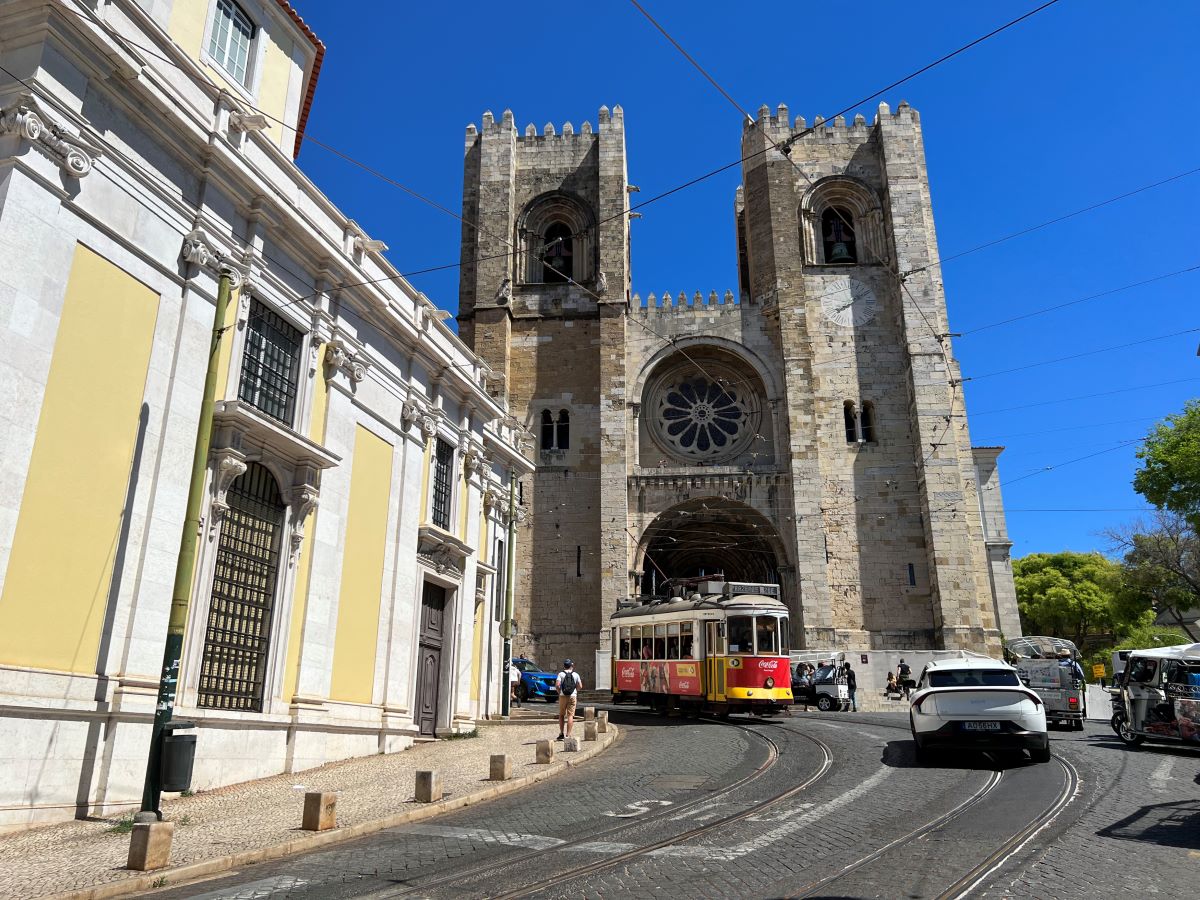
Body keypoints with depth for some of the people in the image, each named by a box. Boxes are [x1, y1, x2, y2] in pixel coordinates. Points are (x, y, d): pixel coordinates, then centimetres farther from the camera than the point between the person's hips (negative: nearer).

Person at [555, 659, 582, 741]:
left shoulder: (561, 674, -1)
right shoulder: (575, 674, 4)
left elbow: (557, 685, -13)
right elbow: (580, 686, 2)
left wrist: (559, 692, 3)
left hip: (563, 696, 0)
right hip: (573, 696, 0)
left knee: (561, 715, 15)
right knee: (570, 716, 0)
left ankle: (561, 733, 13)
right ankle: (568, 735, -6)